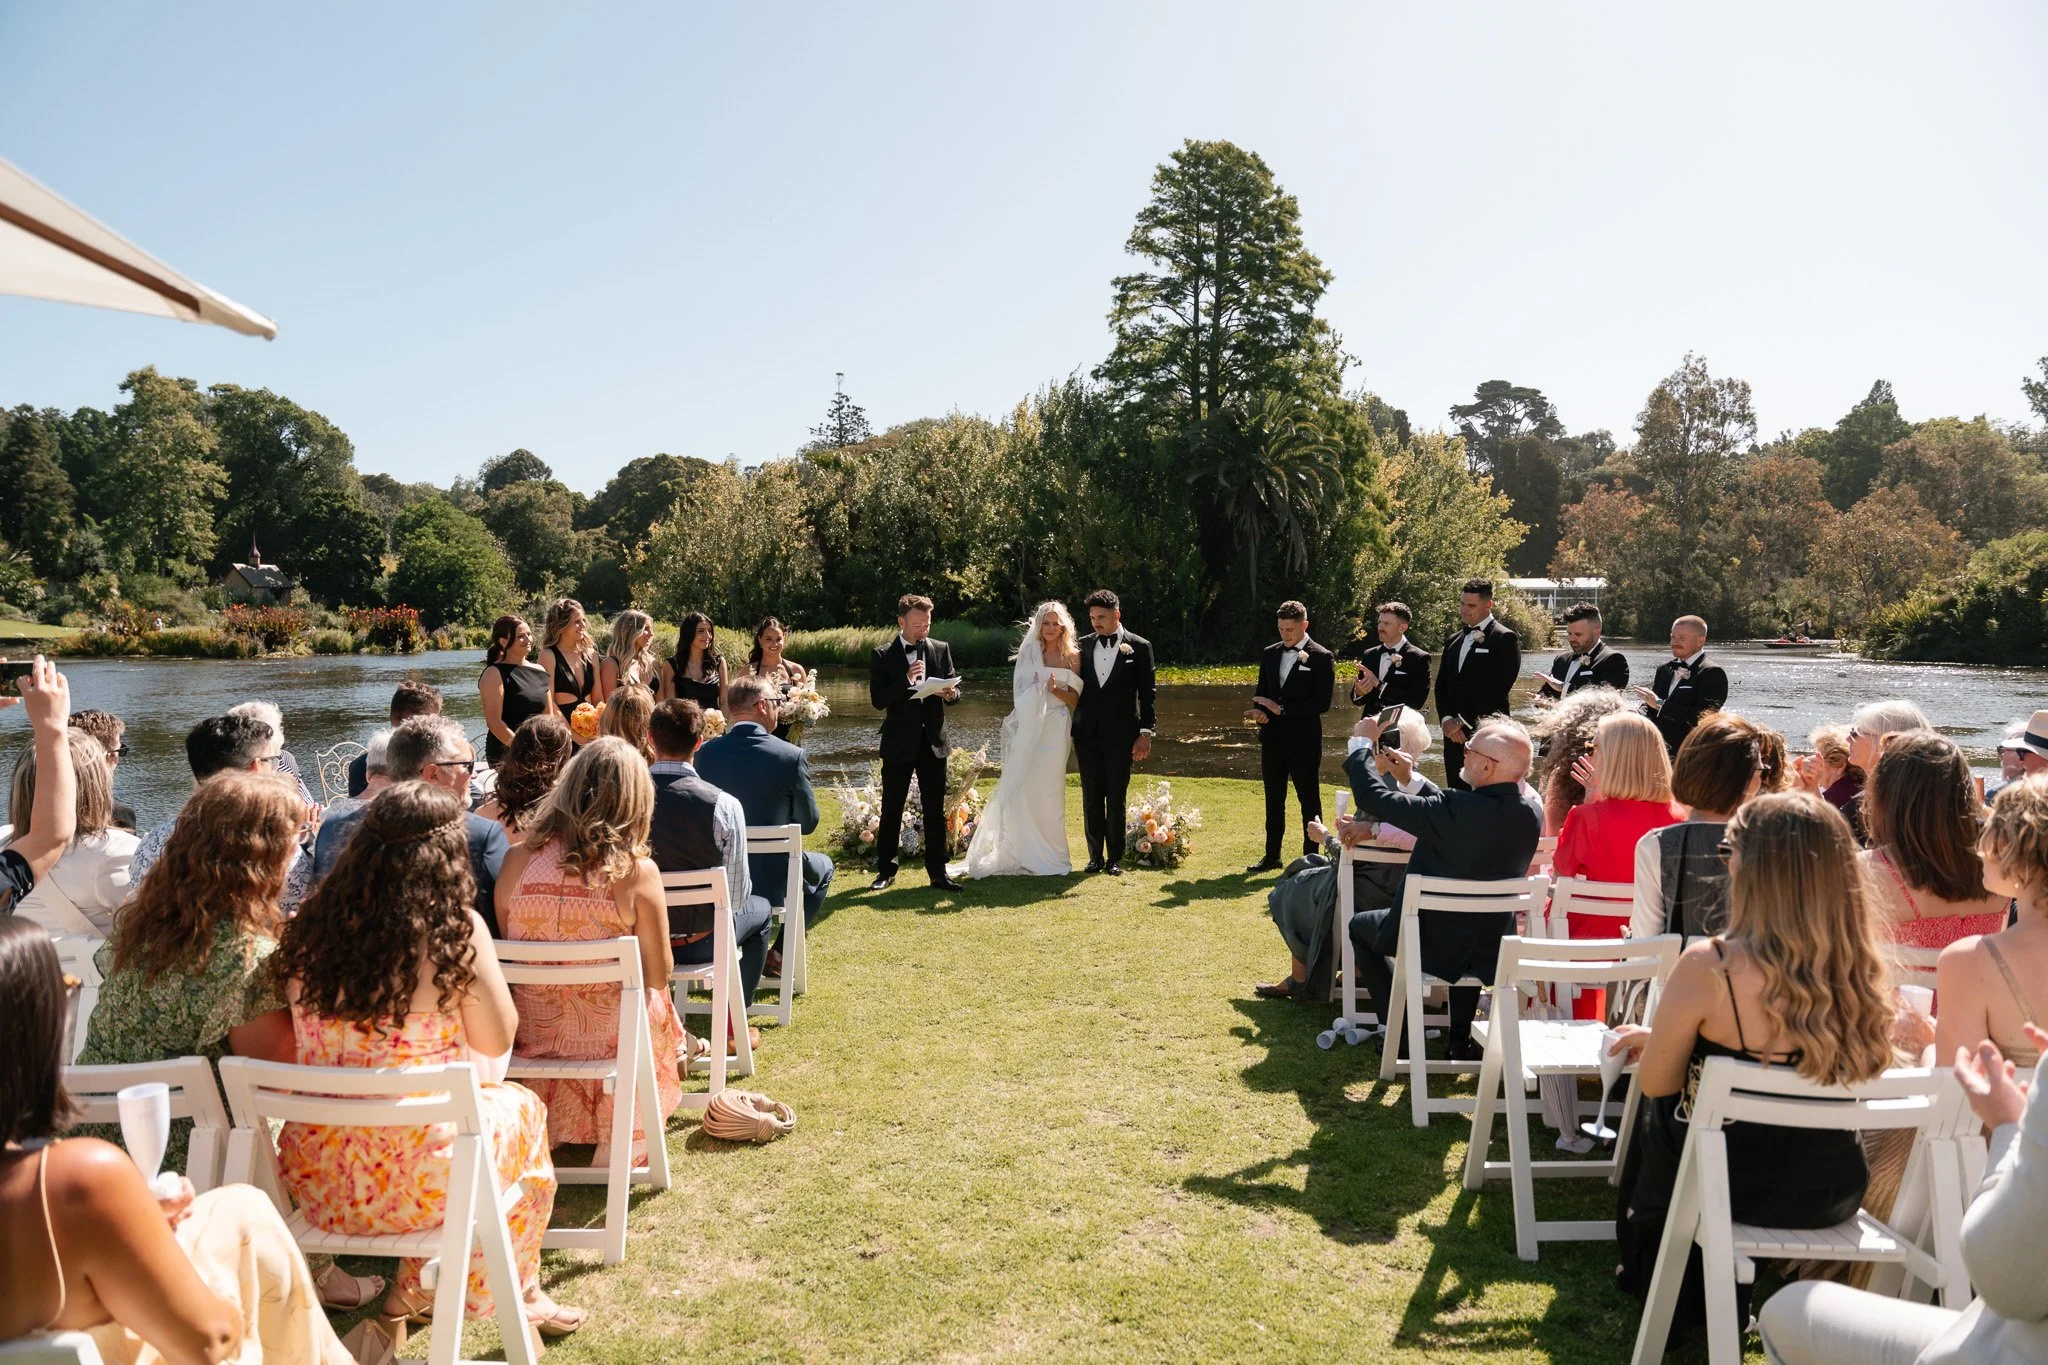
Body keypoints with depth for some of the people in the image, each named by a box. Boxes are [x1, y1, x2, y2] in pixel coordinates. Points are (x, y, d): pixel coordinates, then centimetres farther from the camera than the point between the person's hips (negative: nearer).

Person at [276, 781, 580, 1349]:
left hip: (318, 1180, 5)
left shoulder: (309, 927, -3)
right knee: (521, 1106, 27)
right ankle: (520, 1295, 41)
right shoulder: (457, 929, -16)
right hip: (419, 1183, -4)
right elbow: (496, 1041, -4)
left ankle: (408, 1297, 38)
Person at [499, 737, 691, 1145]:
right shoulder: (635, 871, -20)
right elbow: (658, 975, -11)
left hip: (531, 1032, 3)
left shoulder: (518, 859, -12)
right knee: (660, 1001, 31)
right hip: (610, 1036, -3)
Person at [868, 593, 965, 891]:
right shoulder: (883, 656, -4)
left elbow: (955, 688, 9)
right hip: (899, 743, -2)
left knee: (935, 811, 5)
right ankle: (885, 871, 17)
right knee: (891, 810, 6)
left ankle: (938, 872, 12)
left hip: (933, 740, 2)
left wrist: (950, 693, -15)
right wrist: (906, 680, -22)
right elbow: (878, 700, -10)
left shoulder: (941, 650, 6)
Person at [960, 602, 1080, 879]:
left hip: (1055, 729, -2)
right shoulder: (1028, 654, 9)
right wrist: (1015, 722, 2)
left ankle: (1049, 855, 10)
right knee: (1021, 787, -2)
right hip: (1028, 728, 2)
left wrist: (1057, 691, -14)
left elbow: (1076, 698, 3)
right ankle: (1022, 853, 8)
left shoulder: (1072, 657, 3)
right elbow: (1018, 693, 11)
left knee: (1048, 789, -1)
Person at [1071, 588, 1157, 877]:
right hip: (1087, 733, 3)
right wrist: (1069, 727, 8)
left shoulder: (1139, 647, 0)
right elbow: (1077, 688, 13)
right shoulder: (1085, 646, 9)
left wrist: (1145, 733, -6)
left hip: (1120, 734, -3)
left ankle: (1115, 858, 11)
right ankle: (1096, 856, 14)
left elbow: (1148, 693, -1)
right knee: (1091, 797, 6)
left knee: (1116, 797, 2)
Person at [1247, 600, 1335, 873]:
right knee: (1273, 799, 13)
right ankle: (1272, 856, 22)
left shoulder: (1321, 657, -8)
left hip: (1303, 740, -6)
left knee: (1309, 799, 4)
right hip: (1272, 738, 6)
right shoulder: (1270, 654, 10)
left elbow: (1322, 702, -14)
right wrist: (1259, 709, -6)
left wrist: (1282, 709, -17)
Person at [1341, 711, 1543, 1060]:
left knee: (1361, 925, 23)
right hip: (1494, 951, 6)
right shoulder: (1531, 811, -9)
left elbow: (1374, 797, -22)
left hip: (1437, 946, -6)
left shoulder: (1458, 810, -30)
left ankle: (1400, 1035, 23)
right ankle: (1461, 1038, 40)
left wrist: (1362, 744, -7)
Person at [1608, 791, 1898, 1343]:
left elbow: (1656, 1084, -13)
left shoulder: (1709, 967, -27)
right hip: (1835, 1190, 4)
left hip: (1735, 1185, -4)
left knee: (1655, 1118, 29)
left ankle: (1689, 1294, 48)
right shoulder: (1865, 968, -12)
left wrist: (1654, 1039, 10)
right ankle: (1724, 1288, 49)